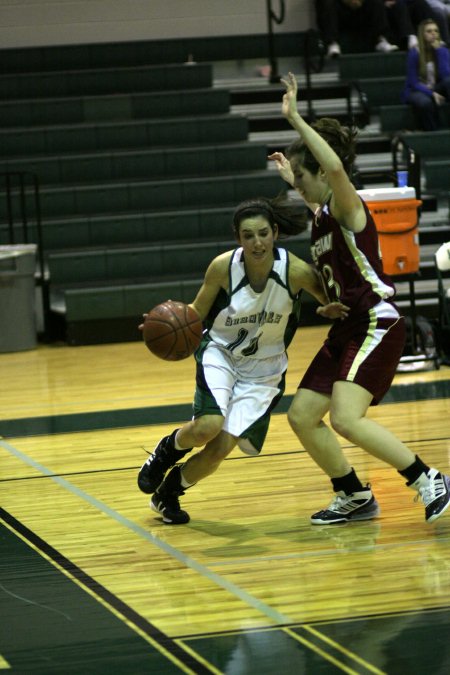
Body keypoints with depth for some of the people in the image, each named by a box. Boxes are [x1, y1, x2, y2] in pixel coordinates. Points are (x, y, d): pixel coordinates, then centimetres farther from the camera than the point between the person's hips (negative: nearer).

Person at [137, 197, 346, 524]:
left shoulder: (296, 270, -22)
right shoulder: (223, 266, -21)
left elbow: (331, 299, -3)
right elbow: (197, 312, -6)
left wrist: (329, 309, -26)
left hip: (263, 370, 1)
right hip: (220, 353, -1)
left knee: (222, 447, -7)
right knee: (209, 426, -27)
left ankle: (170, 490, 23)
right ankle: (166, 451, 9)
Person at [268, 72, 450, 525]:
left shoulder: (346, 206, -12)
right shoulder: (319, 215, 13)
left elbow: (336, 168, -37)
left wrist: (295, 119, -34)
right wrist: (293, 181, 40)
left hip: (377, 324, -10)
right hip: (347, 327, 10)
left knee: (345, 418, -24)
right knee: (302, 417, 8)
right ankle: (356, 498, 21)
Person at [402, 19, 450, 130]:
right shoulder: (414, 54, -9)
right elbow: (413, 82, -9)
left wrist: (439, 50, -19)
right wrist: (431, 94, -24)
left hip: (435, 89, 3)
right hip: (416, 91, -3)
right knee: (425, 102, -40)